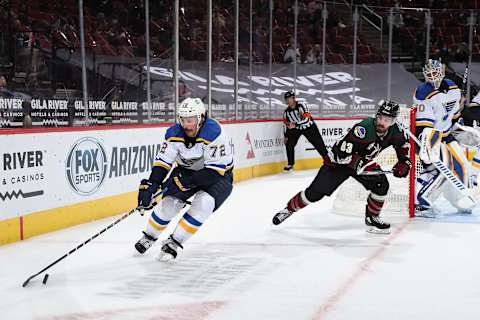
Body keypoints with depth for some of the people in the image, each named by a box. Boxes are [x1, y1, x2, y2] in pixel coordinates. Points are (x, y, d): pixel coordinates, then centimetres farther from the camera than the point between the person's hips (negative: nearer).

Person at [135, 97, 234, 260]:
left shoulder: (214, 133, -32)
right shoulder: (174, 133, -16)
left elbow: (215, 171, -32)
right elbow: (162, 162, -13)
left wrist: (186, 181, -35)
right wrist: (150, 185, -27)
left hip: (218, 175, -4)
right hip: (187, 171, 4)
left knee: (203, 203, -27)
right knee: (170, 202, -9)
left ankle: (174, 242, -14)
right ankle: (149, 236, 17)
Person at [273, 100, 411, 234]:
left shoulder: (394, 130, -14)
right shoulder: (363, 128, -35)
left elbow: (403, 145, 9)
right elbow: (343, 154, -35)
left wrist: (404, 162, -5)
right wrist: (362, 165, -39)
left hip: (364, 162, 6)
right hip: (338, 161, -6)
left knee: (382, 185, -14)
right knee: (315, 192, -10)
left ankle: (372, 217, 8)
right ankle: (289, 208, 13)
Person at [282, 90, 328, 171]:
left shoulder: (301, 106, -23)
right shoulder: (286, 112, -6)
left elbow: (307, 120, -31)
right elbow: (286, 124, 6)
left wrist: (295, 124, -39)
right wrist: (286, 136, 3)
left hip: (309, 127, -4)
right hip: (295, 129, 4)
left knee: (319, 143, -4)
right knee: (289, 144, -9)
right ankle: (290, 164, 7)